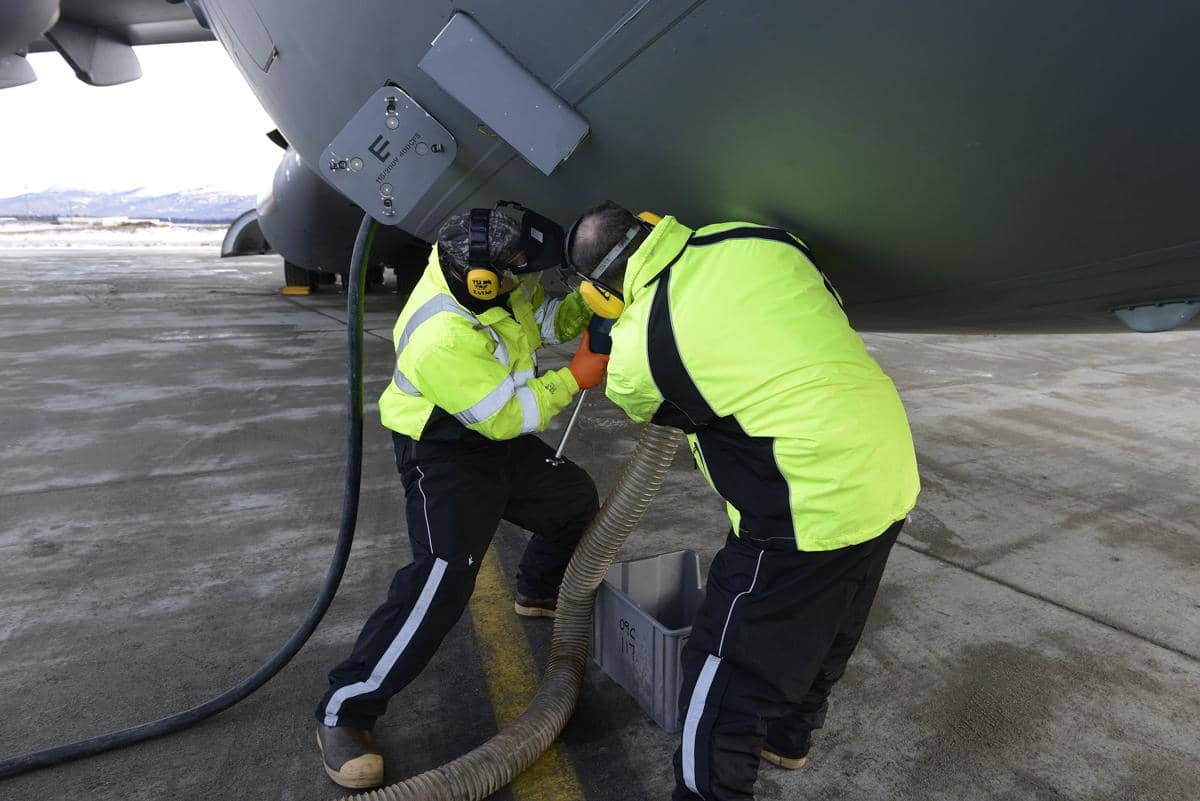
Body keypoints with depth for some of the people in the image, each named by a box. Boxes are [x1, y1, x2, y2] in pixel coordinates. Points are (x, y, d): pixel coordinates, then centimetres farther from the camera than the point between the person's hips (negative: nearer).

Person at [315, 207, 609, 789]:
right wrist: (575, 378, -22)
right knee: (444, 577, -23)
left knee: (575, 500, 21)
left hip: (498, 436, 9)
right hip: (445, 454, -9)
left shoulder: (476, 274, -10)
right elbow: (505, 415, -28)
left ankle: (538, 593, 48)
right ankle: (344, 711, -10)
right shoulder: (441, 337, -35)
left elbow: (547, 317, 3)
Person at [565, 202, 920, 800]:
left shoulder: (635, 351, -14)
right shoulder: (754, 240, 0)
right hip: (892, 471, 9)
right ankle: (786, 736, 53)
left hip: (813, 511, -8)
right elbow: (831, 313, 13)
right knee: (821, 636, 29)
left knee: (728, 673, 9)